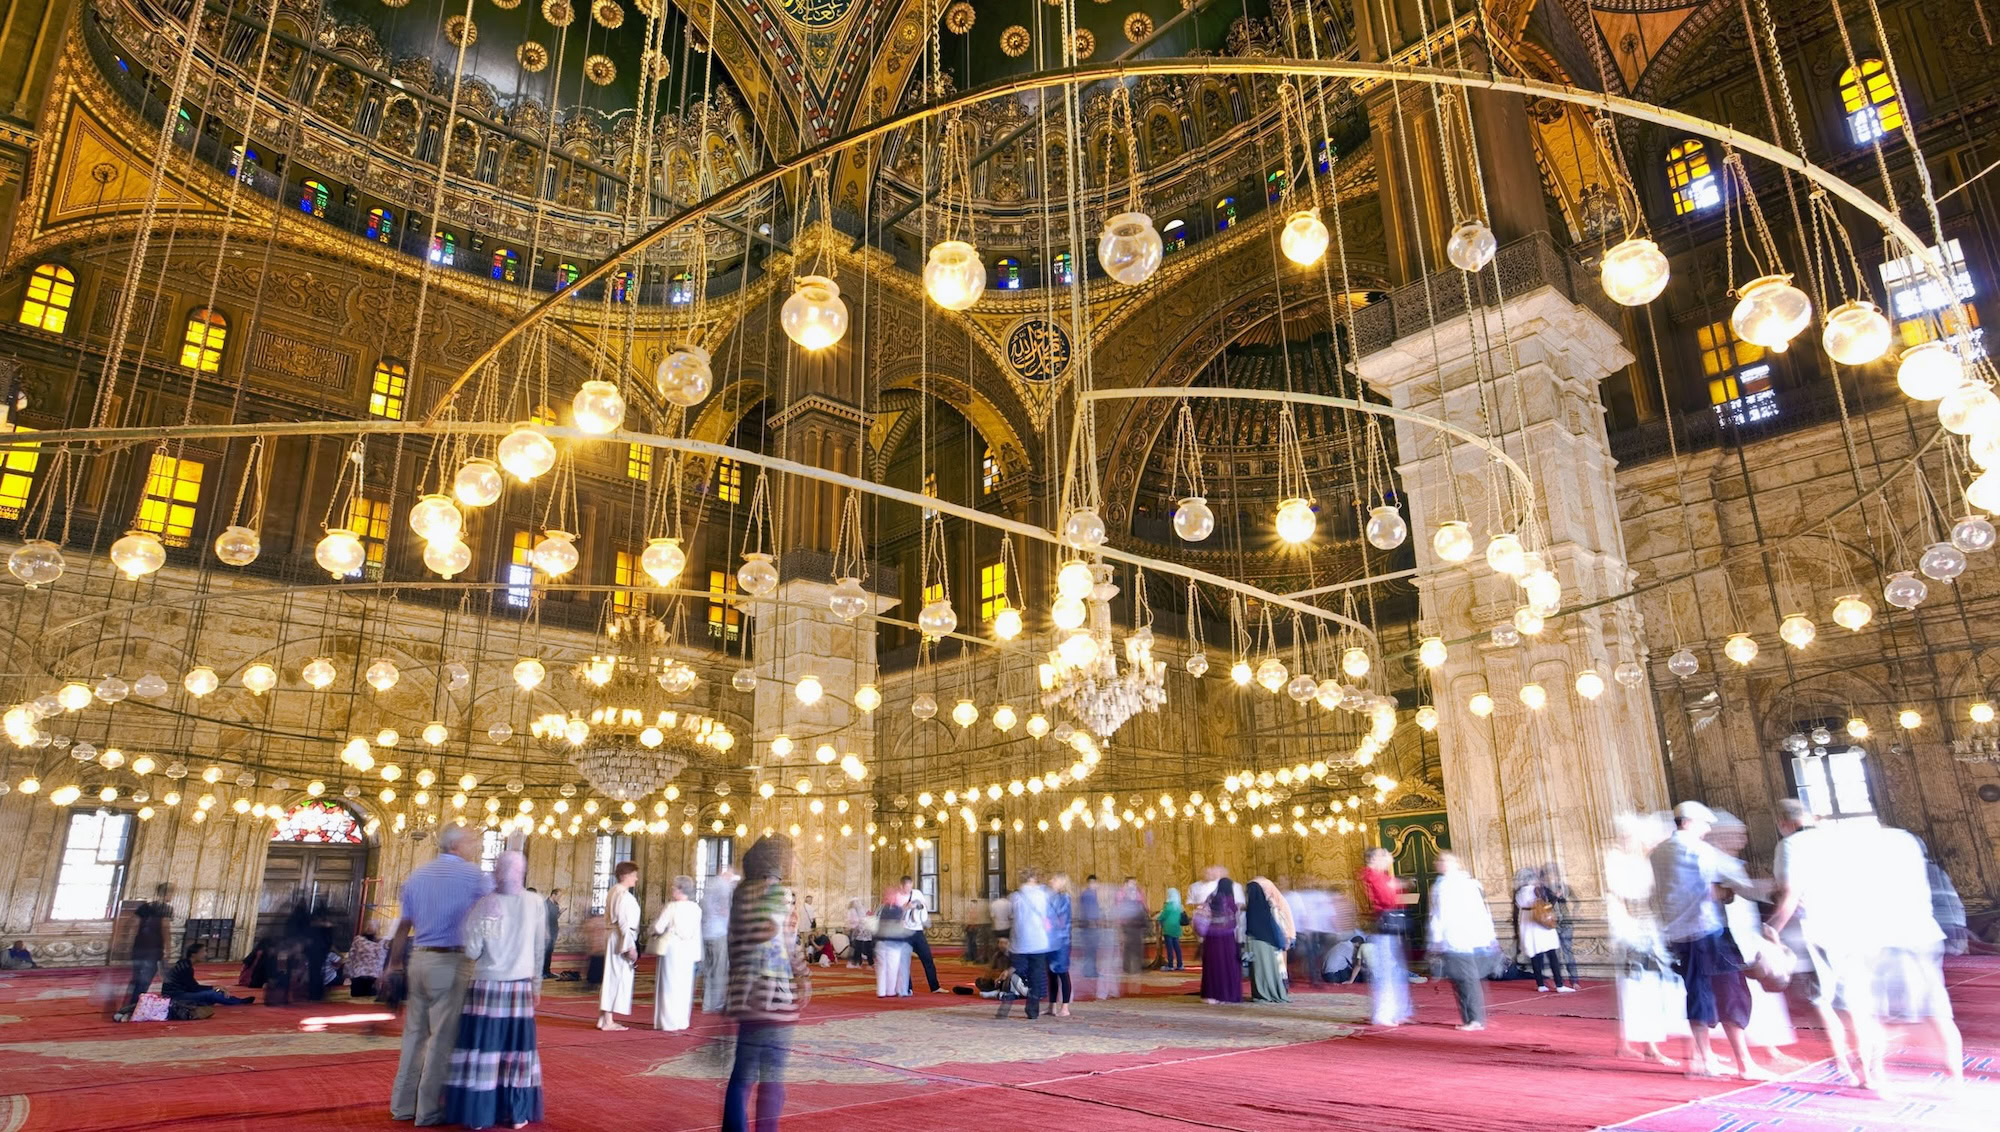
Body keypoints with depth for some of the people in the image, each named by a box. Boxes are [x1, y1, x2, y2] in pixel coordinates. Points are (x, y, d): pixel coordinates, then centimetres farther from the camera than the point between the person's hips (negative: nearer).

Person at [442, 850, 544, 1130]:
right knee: (517, 1047, 10)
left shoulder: (484, 903, -11)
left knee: (481, 1048, 8)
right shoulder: (536, 903, -5)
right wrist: (536, 984, 14)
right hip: (520, 987, 2)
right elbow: (539, 950, 2)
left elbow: (471, 951, -11)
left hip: (486, 987, -2)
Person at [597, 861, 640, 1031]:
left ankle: (604, 1018, 21)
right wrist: (630, 946, -20)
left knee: (612, 977, 15)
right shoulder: (624, 895, -17)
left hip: (612, 937, 10)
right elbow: (624, 923, -21)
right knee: (619, 978, -3)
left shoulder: (613, 892, 12)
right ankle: (608, 1021, 1)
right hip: (621, 939, -10)